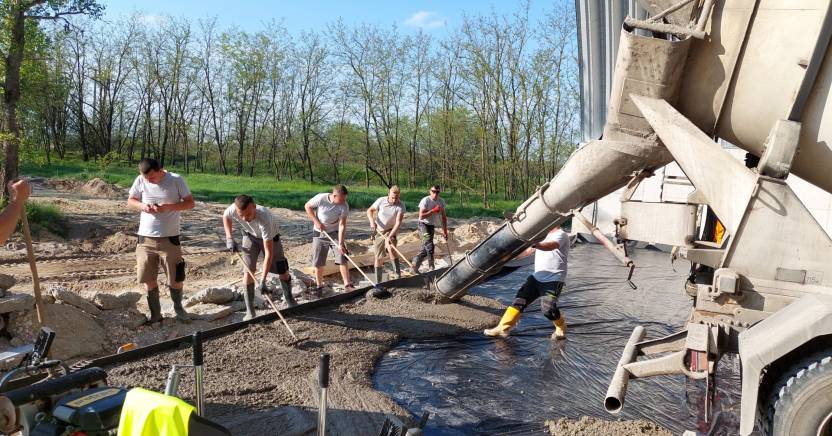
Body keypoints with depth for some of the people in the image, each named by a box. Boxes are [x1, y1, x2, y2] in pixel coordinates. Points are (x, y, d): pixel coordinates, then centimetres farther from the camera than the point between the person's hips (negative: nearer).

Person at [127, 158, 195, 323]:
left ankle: (178, 308, 27)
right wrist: (142, 206, -13)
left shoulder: (176, 180, -10)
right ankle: (155, 313, 23)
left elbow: (190, 203, -6)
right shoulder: (140, 181, -2)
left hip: (169, 238, -2)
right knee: (148, 279, 8)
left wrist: (167, 207, -21)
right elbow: (130, 201, 10)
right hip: (146, 238, 3)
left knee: (176, 278, 4)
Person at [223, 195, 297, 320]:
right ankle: (250, 312, 2)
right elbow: (225, 216, -6)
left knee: (282, 269, 0)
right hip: (250, 235, 3)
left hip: (269, 236, -2)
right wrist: (229, 238, -16)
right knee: (248, 271, -6)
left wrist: (263, 279, -46)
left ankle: (290, 300, 24)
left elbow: (269, 252, -44)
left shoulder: (264, 219, -46)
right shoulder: (232, 210, -36)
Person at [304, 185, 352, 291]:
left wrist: (340, 243, -26)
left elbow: (342, 225, -21)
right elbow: (307, 206, -8)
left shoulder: (344, 206, -21)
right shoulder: (320, 198, -24)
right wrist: (316, 222, -16)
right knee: (318, 262, 4)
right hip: (319, 233, 0)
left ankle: (347, 285, 0)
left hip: (335, 233, 0)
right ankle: (319, 286, 19)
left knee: (342, 259, -7)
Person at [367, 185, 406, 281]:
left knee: (391, 248, -30)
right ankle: (378, 282, 16)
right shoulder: (381, 200, -12)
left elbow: (398, 223, -23)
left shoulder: (401, 206, -16)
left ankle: (398, 276, -25)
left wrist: (390, 236, -33)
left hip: (391, 231, -2)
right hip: (378, 231, 2)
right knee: (379, 258, 4)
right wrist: (372, 221, -19)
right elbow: (369, 210, 0)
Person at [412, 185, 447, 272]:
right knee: (429, 246, -17)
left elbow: (443, 217, 7)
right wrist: (433, 210, -23)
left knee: (425, 248, 8)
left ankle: (415, 266, 20)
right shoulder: (425, 201, -15)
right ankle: (431, 268, -11)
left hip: (432, 226, 6)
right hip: (424, 225, -6)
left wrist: (445, 231, 3)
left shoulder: (441, 202, 3)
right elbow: (421, 216, -20)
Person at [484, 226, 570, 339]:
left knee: (547, 309, -16)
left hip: (553, 280, -8)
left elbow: (551, 246, -35)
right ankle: (502, 328, 2)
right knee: (519, 300, -1)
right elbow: (528, 251, 22)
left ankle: (561, 329, 13)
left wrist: (534, 244, -54)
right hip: (537, 277, 8)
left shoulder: (561, 235, -12)